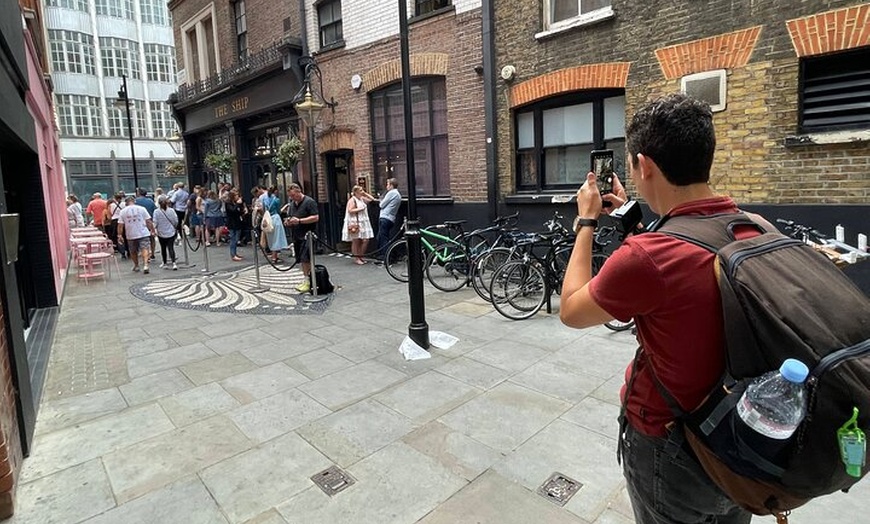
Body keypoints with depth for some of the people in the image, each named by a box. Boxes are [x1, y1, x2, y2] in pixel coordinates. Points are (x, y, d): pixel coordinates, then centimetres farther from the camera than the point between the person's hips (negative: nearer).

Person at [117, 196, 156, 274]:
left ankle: (136, 266, 31)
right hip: (143, 233, -2)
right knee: (145, 249, -6)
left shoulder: (123, 211, 2)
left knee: (133, 251, 18)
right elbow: (149, 221, -3)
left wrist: (120, 235, 6)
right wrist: (152, 230, 6)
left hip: (131, 235, 2)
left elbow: (120, 225, 0)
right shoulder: (141, 209, -1)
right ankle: (145, 265, -24)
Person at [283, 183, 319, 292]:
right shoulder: (292, 204, 16)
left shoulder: (309, 202, -9)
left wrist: (299, 221, -21)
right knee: (302, 260, 10)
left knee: (305, 259, -11)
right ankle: (306, 280, 18)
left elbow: (316, 217, -16)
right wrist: (288, 221, 3)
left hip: (307, 236, -8)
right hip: (297, 236, 8)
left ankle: (308, 281, -4)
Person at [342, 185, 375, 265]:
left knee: (366, 240, 2)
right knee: (356, 241, -3)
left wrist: (365, 193, 10)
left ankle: (360, 257, 15)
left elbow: (372, 199, 20)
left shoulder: (362, 199, 15)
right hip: (355, 224, -7)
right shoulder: (352, 200, -6)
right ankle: (357, 258, 4)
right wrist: (360, 209, -14)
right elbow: (350, 210, -15)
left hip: (363, 223, 7)